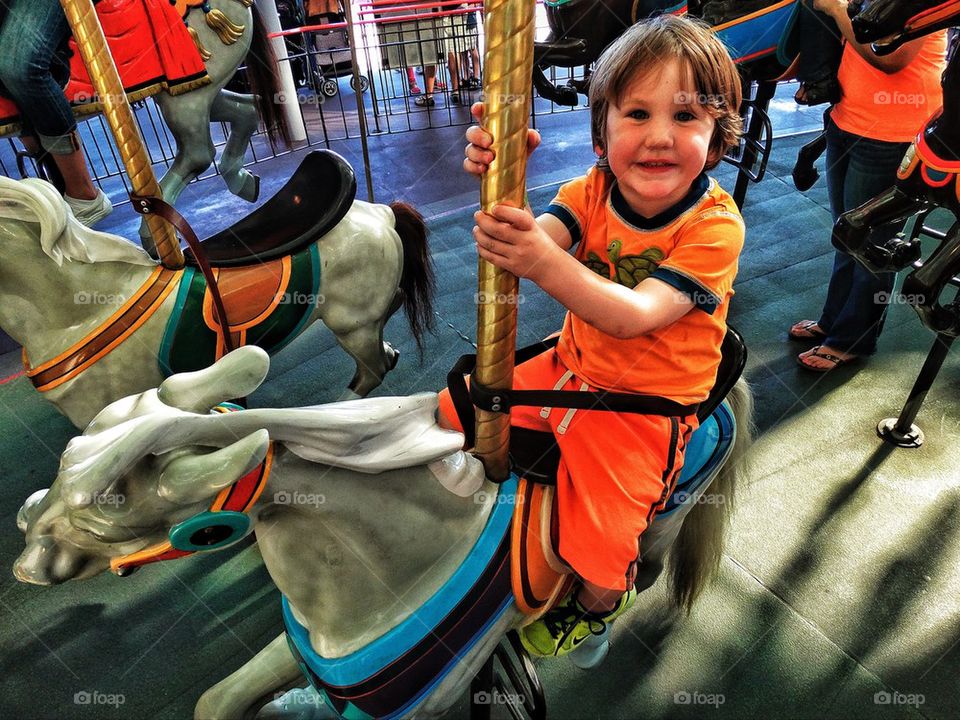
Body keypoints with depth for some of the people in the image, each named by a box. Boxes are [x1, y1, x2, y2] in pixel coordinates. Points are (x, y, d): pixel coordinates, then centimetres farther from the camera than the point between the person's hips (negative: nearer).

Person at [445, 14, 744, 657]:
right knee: (456, 409, 5)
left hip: (645, 408, -5)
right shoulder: (594, 191, -6)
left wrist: (544, 263, -47)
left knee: (599, 544, -14)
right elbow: (537, 241, -22)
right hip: (570, 370, 5)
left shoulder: (716, 225, -21)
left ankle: (597, 604, 27)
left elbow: (635, 315, -33)